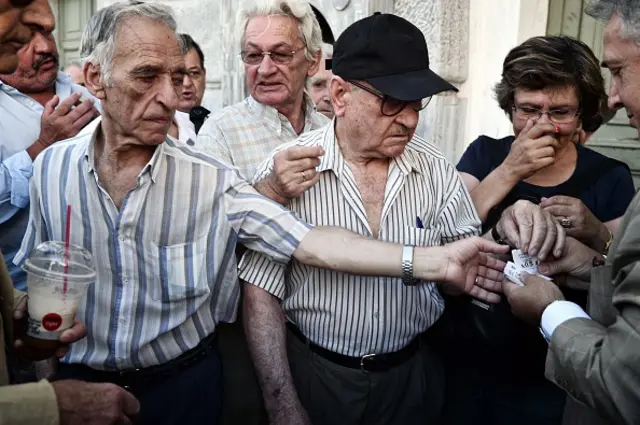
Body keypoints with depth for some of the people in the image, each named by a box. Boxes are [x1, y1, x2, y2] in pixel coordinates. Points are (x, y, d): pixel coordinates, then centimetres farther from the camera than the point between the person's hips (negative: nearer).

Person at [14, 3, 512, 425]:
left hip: (183, 380, -2)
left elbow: (312, 242, -23)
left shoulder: (211, 179, -15)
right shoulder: (52, 167, -7)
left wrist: (433, 260, -31)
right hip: (76, 377, 3)